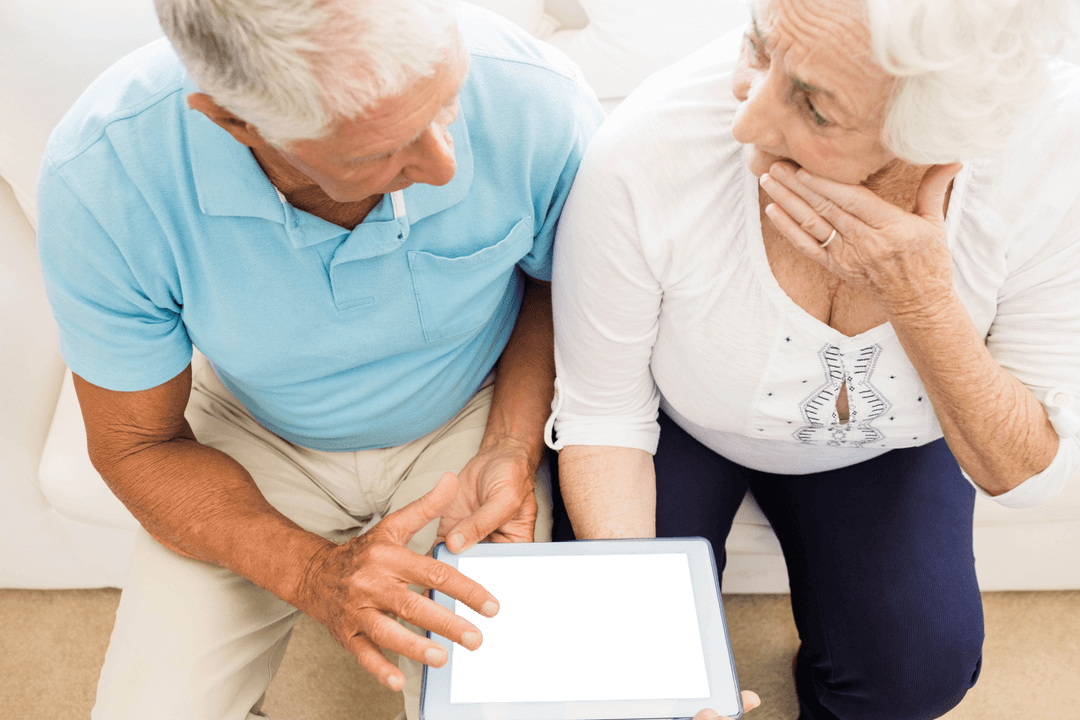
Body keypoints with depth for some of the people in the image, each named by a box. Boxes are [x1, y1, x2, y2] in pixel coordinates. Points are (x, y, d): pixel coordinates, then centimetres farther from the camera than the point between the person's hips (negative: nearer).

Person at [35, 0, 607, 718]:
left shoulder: (537, 100, -29)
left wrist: (512, 452, -19)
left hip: (469, 421, 1)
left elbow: (563, 282, -5)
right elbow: (136, 443, -13)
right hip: (261, 438, 1)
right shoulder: (99, 177, -29)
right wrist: (311, 571, -29)